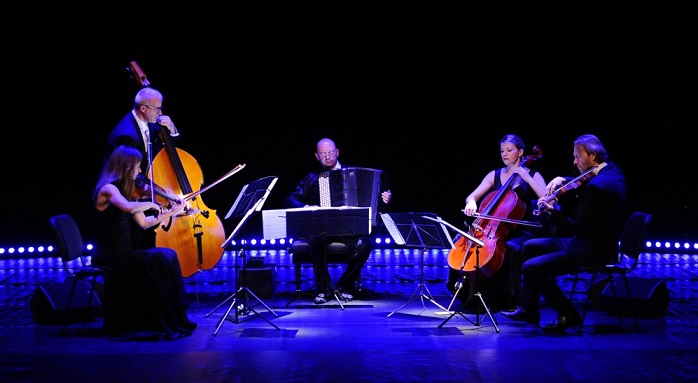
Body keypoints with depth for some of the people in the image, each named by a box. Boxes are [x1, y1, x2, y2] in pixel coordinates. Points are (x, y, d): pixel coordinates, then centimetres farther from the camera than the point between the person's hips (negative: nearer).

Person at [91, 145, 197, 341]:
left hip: (123, 253, 8)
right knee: (160, 260, -13)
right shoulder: (107, 189, -12)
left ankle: (170, 321, 0)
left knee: (167, 256, -3)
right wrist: (151, 204, -17)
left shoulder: (125, 191, 14)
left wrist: (171, 213, 14)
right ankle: (163, 323, -1)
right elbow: (129, 208, -34)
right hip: (109, 257, -8)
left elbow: (144, 223, 16)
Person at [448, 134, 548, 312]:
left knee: (510, 248, -37)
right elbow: (472, 196, 8)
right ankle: (472, 291, -10)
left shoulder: (533, 175, 4)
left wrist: (527, 178, -15)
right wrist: (471, 203, -16)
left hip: (521, 231, -4)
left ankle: (507, 299, -22)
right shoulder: (494, 175, 12)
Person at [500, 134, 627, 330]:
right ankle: (529, 309, 19)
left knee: (531, 268, -15)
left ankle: (568, 315, 0)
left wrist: (554, 211, -16)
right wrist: (564, 180, 5)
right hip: (591, 241, 11)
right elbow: (584, 187, 24)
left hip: (591, 251, -11)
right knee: (530, 246, 17)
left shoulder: (598, 186, -26)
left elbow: (581, 228, -24)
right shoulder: (611, 170, 5)